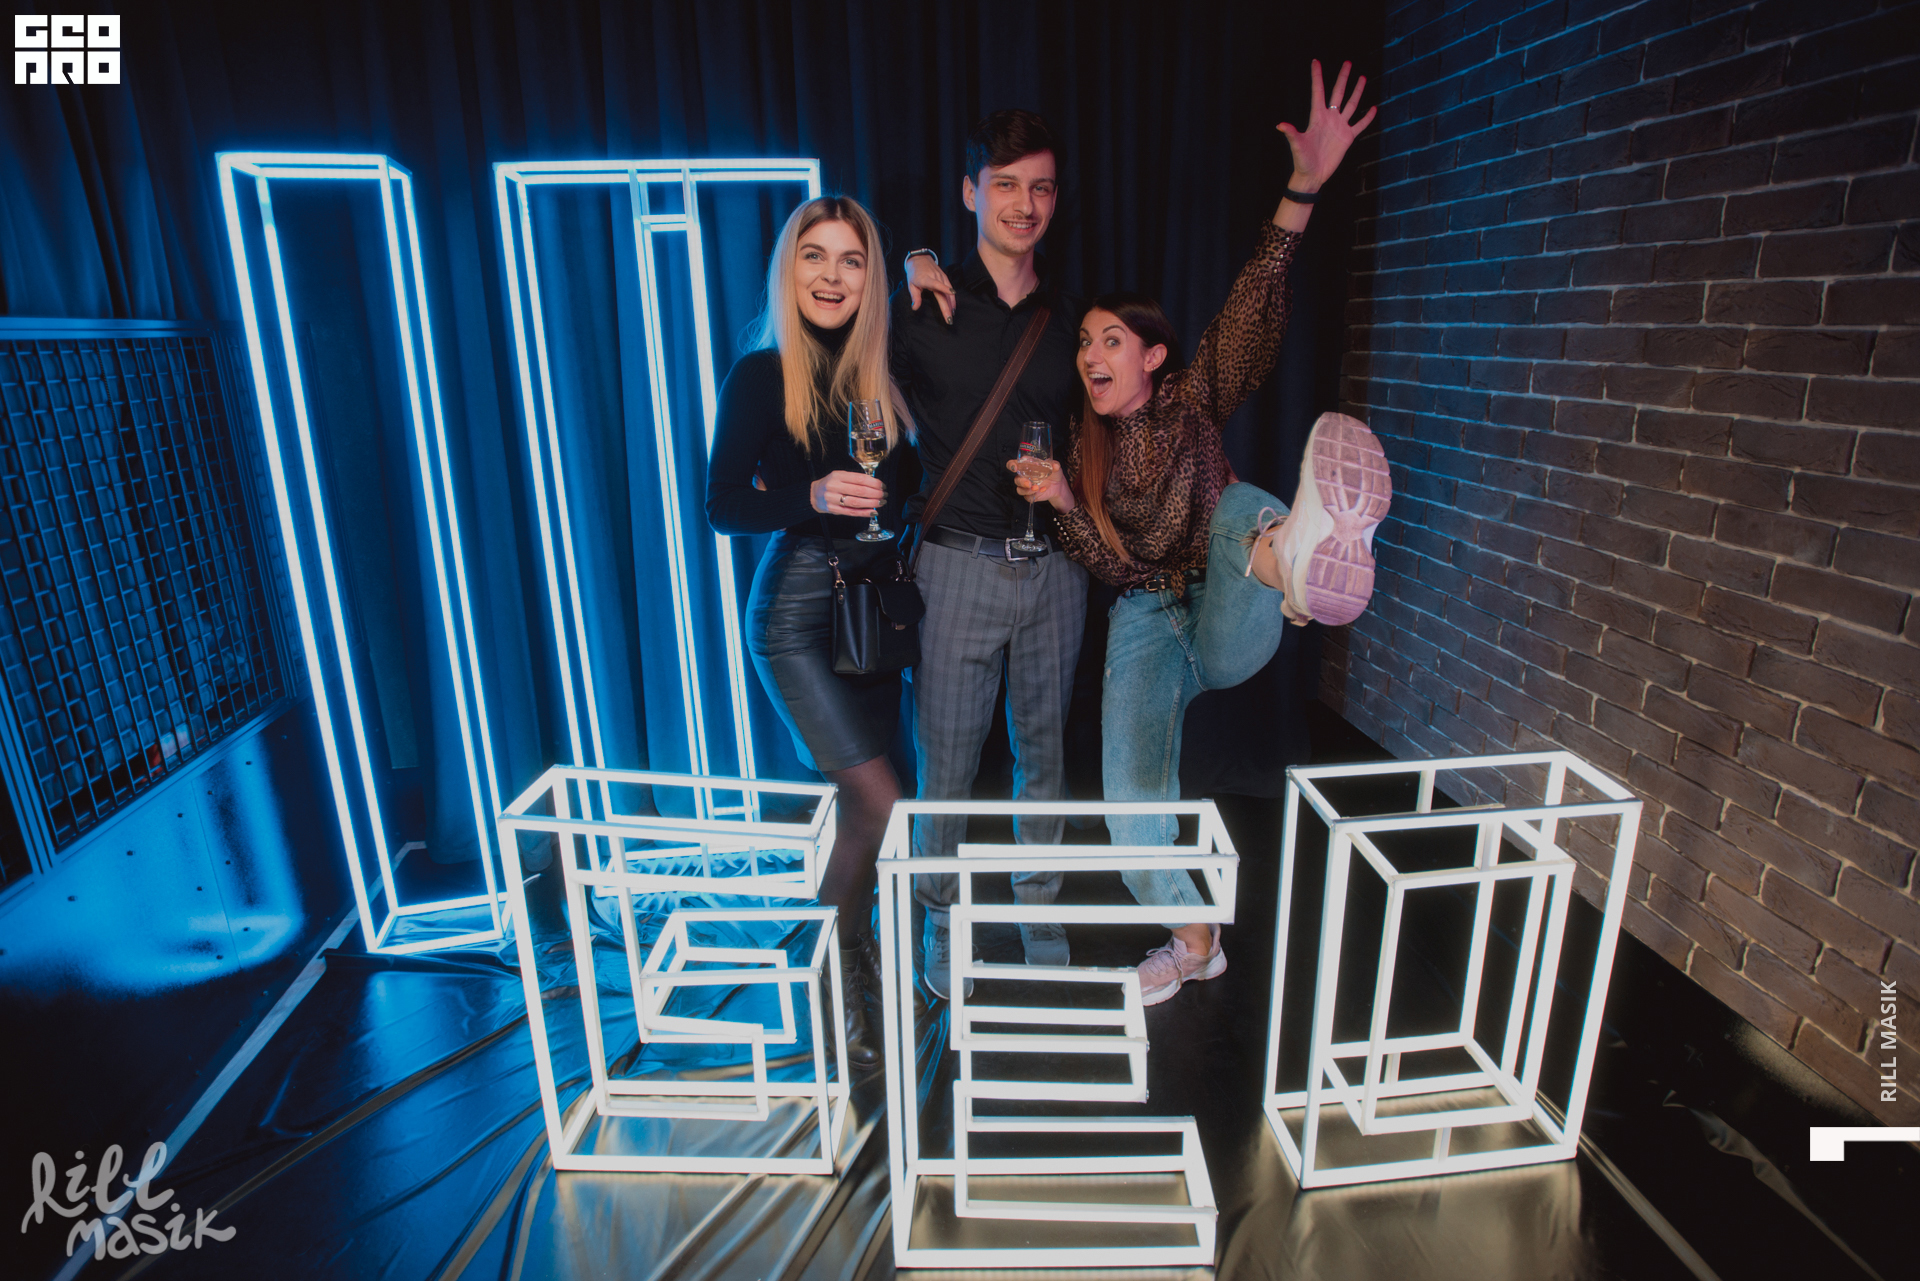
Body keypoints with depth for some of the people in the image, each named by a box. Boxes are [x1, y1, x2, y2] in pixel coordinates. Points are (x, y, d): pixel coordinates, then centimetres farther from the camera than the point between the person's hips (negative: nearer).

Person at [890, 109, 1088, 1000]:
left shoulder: (1071, 322, 10)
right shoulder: (920, 309, -1)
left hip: (1053, 565, 4)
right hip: (960, 565, -3)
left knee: (1044, 749, 15)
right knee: (947, 762, 4)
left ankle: (1038, 907, 35)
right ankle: (938, 919, 27)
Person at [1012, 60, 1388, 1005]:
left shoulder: (1193, 403, -4)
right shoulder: (1085, 449, 6)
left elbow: (1251, 315, -19)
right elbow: (1120, 568, -2)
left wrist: (1302, 191, -32)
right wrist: (1064, 507, -19)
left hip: (1224, 629, -2)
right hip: (1147, 625, 3)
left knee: (1242, 508, -32)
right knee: (1133, 799, -10)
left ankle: (1293, 559, -70)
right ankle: (1192, 938, 14)